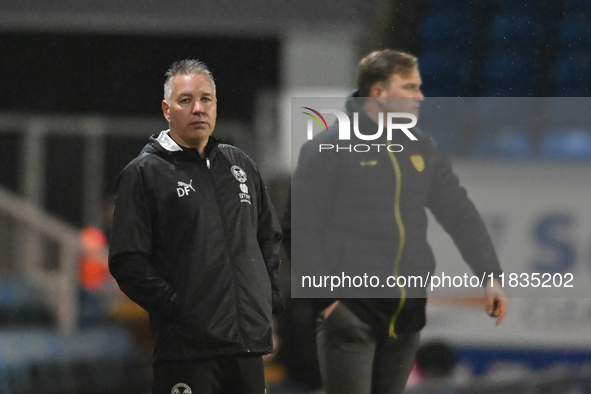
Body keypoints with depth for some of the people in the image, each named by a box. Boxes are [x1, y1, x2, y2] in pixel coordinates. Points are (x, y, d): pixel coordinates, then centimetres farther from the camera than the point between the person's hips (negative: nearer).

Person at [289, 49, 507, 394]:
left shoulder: (423, 150, 11)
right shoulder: (329, 149, -7)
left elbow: (461, 214, 11)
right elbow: (302, 228, -8)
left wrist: (491, 275, -1)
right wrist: (325, 297, -13)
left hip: (406, 313, 6)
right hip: (350, 311, -6)